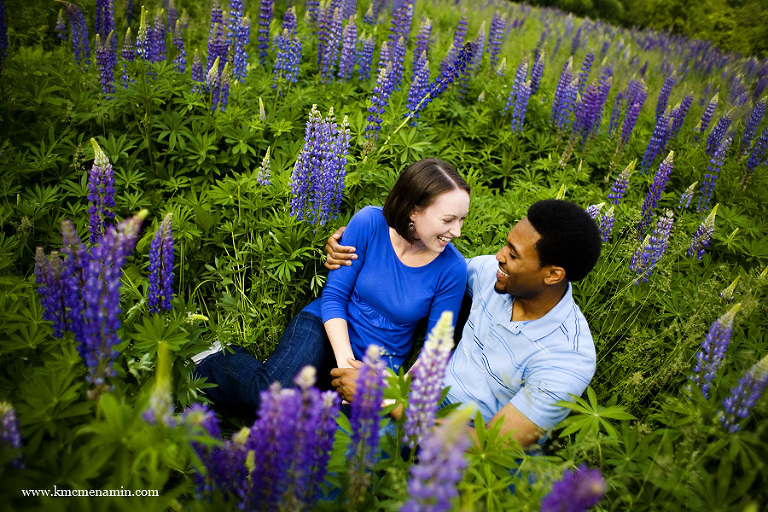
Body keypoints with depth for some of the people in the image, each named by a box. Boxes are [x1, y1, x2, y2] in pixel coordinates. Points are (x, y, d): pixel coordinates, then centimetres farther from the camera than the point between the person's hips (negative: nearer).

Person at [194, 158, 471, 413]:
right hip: (328, 329, -1)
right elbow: (334, 295, -9)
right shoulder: (369, 223, -14)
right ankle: (225, 357, 5)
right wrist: (344, 358, -20)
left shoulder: (452, 268, -11)